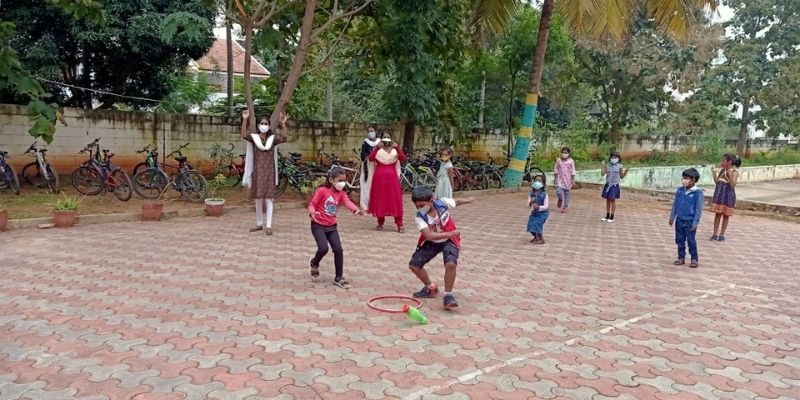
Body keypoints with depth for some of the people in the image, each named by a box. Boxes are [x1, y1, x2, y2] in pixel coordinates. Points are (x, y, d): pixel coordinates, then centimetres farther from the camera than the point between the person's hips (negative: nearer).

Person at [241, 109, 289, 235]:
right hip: (257, 171, 1)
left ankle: (268, 226, -3)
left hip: (269, 172, -1)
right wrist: (245, 119, -31)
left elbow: (284, 138, -17)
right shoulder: (254, 138, 2)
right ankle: (259, 224, 22)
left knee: (268, 199, -4)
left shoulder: (273, 139, 3)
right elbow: (244, 135, -18)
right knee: (258, 199, 10)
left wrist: (283, 124, -31)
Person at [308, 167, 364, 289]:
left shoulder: (341, 193, 2)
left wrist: (356, 210, -39)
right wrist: (312, 212, -35)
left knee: (338, 250, -3)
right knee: (323, 248, -19)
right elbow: (312, 204, -11)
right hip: (318, 225, -5)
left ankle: (339, 278, 10)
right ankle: (314, 263, 16)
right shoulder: (322, 190, -11)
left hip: (331, 226, 5)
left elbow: (348, 202, -17)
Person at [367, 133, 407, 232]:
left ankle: (399, 225, 0)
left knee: (395, 200, -2)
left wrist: (397, 148, -19)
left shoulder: (395, 150, 9)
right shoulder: (377, 150, 5)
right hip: (379, 177, 0)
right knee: (379, 200, 3)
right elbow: (370, 159, -14)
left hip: (392, 177, 0)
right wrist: (377, 148, -22)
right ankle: (380, 223, 16)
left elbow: (403, 158, -9)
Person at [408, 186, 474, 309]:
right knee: (414, 265, -1)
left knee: (451, 264, -27)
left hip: (449, 241, -2)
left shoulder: (442, 203, -23)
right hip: (431, 242, 2)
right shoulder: (419, 217, -25)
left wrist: (468, 200, 18)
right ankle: (430, 287, 23)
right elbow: (429, 236, -38)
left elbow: (456, 202, 1)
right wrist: (449, 234, -49)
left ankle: (448, 295, -10)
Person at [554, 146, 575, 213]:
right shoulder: (558, 160, 1)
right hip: (560, 179, 0)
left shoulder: (571, 161, -2)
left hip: (567, 180, 0)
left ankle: (565, 206, 16)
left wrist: (573, 180, -1)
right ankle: (560, 199, 19)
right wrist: (556, 178, 3)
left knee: (566, 193, 5)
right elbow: (556, 170, 6)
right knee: (558, 191, -15)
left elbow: (572, 171, 1)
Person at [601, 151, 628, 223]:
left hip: (615, 185, -3)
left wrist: (626, 171, -11)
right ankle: (607, 216, 17)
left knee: (613, 200, -1)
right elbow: (603, 174, 0)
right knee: (608, 200, 8)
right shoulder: (607, 165, 5)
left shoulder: (619, 166, -2)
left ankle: (612, 217, 5)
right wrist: (602, 166, -8)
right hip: (608, 185, 3)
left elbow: (621, 176, 2)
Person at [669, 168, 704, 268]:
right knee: (679, 240, 11)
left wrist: (695, 223, -14)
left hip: (690, 221, -5)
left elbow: (699, 209, -12)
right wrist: (672, 217, 10)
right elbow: (675, 204, 10)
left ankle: (694, 259, 13)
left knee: (691, 241, 1)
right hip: (679, 220, 5)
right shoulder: (680, 190, 2)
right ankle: (681, 258, 22)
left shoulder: (697, 192, -13)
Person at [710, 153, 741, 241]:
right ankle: (715, 234, 11)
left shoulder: (734, 172, -10)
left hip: (728, 195, -5)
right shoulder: (722, 170, 8)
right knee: (717, 214, 6)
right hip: (719, 194, 5)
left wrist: (730, 175, -30)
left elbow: (733, 185, -20)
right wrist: (714, 173, 3)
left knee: (725, 215, 5)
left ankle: (722, 234, 13)